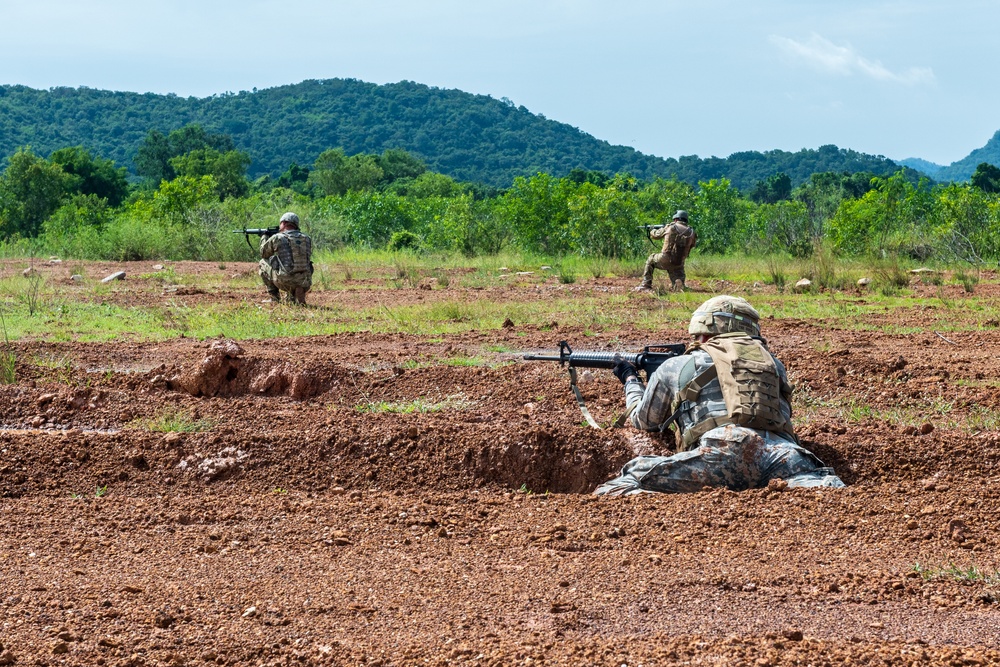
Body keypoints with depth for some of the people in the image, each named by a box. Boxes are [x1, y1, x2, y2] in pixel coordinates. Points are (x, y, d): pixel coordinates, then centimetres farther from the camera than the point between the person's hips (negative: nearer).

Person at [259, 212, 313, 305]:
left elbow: (263, 254, 17)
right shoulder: (307, 239, 9)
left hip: (285, 282, -4)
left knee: (263, 263, 21)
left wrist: (264, 237, 37)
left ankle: (274, 298, 18)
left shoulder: (277, 238, -2)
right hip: (305, 283, 4)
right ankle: (292, 298, 19)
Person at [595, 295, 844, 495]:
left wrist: (631, 381, 67)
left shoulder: (676, 366, 28)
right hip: (782, 451, 3)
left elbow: (643, 420, 45)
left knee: (624, 484, -2)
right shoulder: (772, 363, 35)